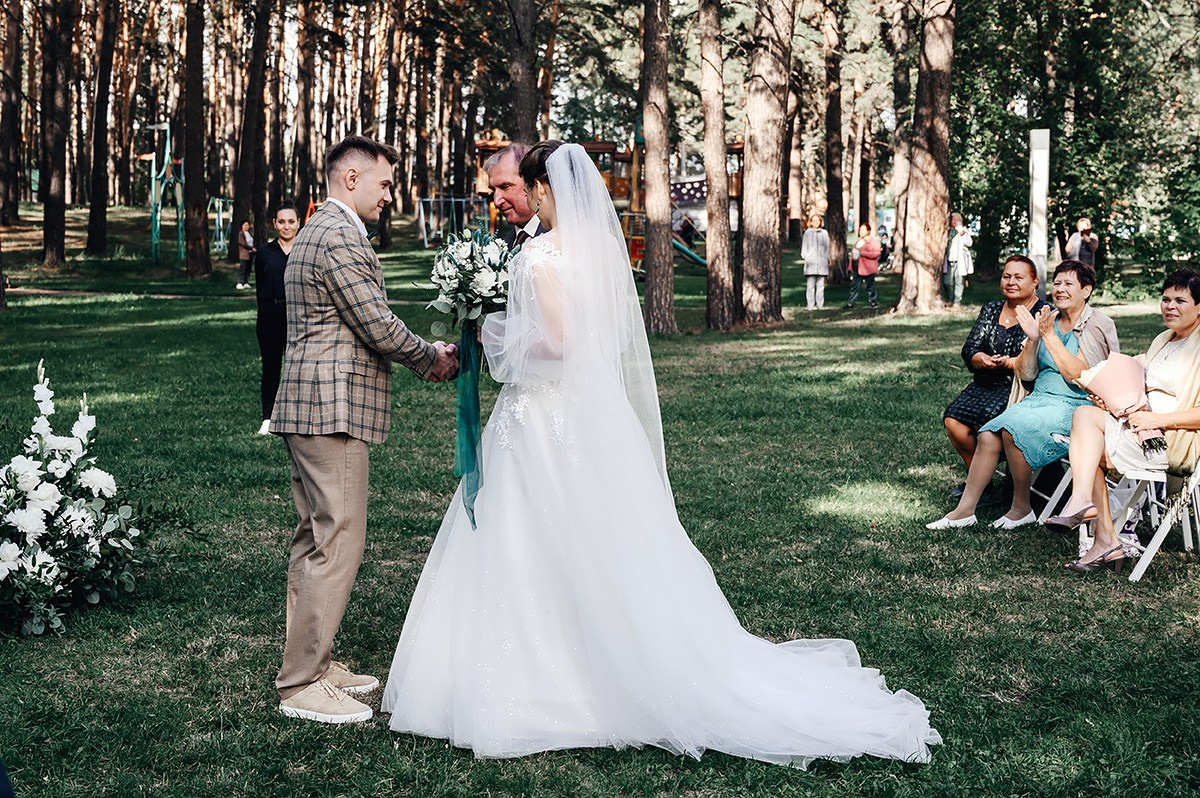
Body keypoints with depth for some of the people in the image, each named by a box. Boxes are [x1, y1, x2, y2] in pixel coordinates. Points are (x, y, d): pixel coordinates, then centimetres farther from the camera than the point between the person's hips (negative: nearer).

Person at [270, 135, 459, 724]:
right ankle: (301, 685, -4)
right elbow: (378, 327, -16)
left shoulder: (315, 232, 20)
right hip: (332, 408, -11)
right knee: (337, 543, -8)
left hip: (307, 406, 11)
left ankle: (311, 662, 23)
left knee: (316, 540, 15)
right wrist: (432, 359, 1)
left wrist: (424, 355, 14)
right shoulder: (340, 238, -14)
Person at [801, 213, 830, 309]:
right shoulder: (808, 233, 8)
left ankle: (820, 304, 4)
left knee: (820, 285, 1)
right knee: (811, 285, -6)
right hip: (811, 262, -2)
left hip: (822, 262, 2)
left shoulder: (824, 233, 12)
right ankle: (811, 305, -4)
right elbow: (804, 247, 10)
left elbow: (827, 247, 14)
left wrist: (827, 258, 4)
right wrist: (805, 257, -2)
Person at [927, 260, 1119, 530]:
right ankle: (965, 509, -13)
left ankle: (1022, 508, -12)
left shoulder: (1096, 326, -5)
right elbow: (1025, 374, 7)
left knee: (1013, 428, -29)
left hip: (1075, 406, -6)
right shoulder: (1047, 320, 12)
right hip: (1039, 398, 6)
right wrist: (1032, 338, -8)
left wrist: (1049, 336, -14)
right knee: (988, 435, -18)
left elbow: (1077, 375, -18)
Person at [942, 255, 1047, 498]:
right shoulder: (991, 310, 15)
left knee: (985, 419, -28)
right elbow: (969, 350, 8)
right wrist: (983, 360, -14)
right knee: (953, 420, -16)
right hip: (985, 385, 6)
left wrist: (1008, 363, -27)